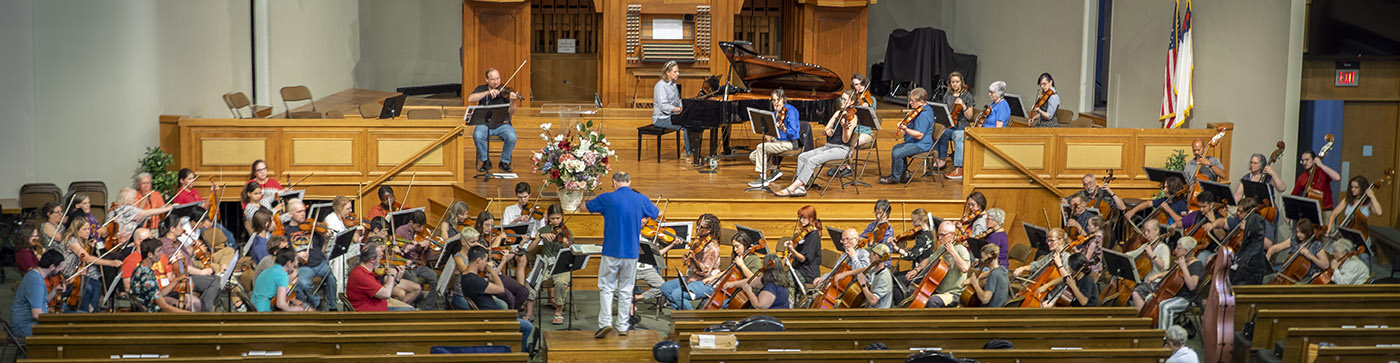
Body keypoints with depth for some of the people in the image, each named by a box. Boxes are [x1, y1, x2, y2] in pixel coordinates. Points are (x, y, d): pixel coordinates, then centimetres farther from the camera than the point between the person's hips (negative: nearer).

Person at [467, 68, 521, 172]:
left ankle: (504, 162, -3)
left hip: (502, 125, 0)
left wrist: (512, 101, -28)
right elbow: (470, 99, -13)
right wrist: (488, 92, -21)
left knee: (512, 137, -29)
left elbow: (512, 112, -7)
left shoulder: (505, 92, 2)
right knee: (477, 135, -31)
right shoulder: (481, 89, 7)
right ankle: (486, 161, -7)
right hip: (485, 124, 1)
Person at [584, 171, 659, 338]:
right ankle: (622, 326, 11)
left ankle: (605, 322, -7)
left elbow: (586, 207, 10)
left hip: (611, 252, -2)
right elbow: (657, 213, 20)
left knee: (606, 287, 5)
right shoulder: (641, 199, 2)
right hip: (631, 253, 2)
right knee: (625, 289, 10)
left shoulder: (607, 198, -6)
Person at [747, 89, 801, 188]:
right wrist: (768, 135, -4)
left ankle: (762, 178, -20)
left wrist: (783, 129, -35)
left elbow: (793, 133, -19)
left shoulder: (790, 111, -12)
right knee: (752, 156, -2)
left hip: (788, 143, -8)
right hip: (777, 141, 8)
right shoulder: (776, 112, 12)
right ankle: (774, 170, 9)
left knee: (761, 147, -26)